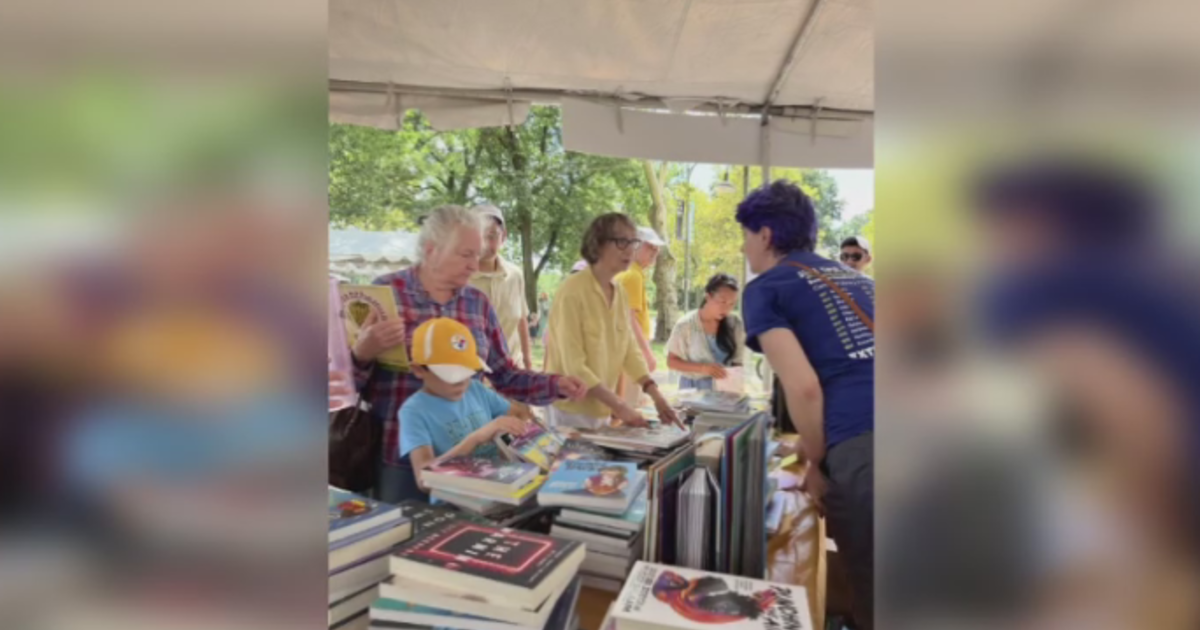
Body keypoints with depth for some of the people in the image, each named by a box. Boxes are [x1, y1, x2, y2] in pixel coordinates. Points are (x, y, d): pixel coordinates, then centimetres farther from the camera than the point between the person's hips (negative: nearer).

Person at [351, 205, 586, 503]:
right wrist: (363, 353, -26)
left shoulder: (479, 303, 5)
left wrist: (555, 385, -4)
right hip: (398, 454, -3)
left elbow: (504, 375, 10)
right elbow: (345, 380, -5)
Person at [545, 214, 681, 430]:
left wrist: (655, 394, -8)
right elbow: (573, 365, -22)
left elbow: (630, 349, 5)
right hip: (572, 409, -7)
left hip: (601, 408, 7)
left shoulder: (619, 293, 5)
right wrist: (619, 405, -23)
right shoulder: (572, 291, -18)